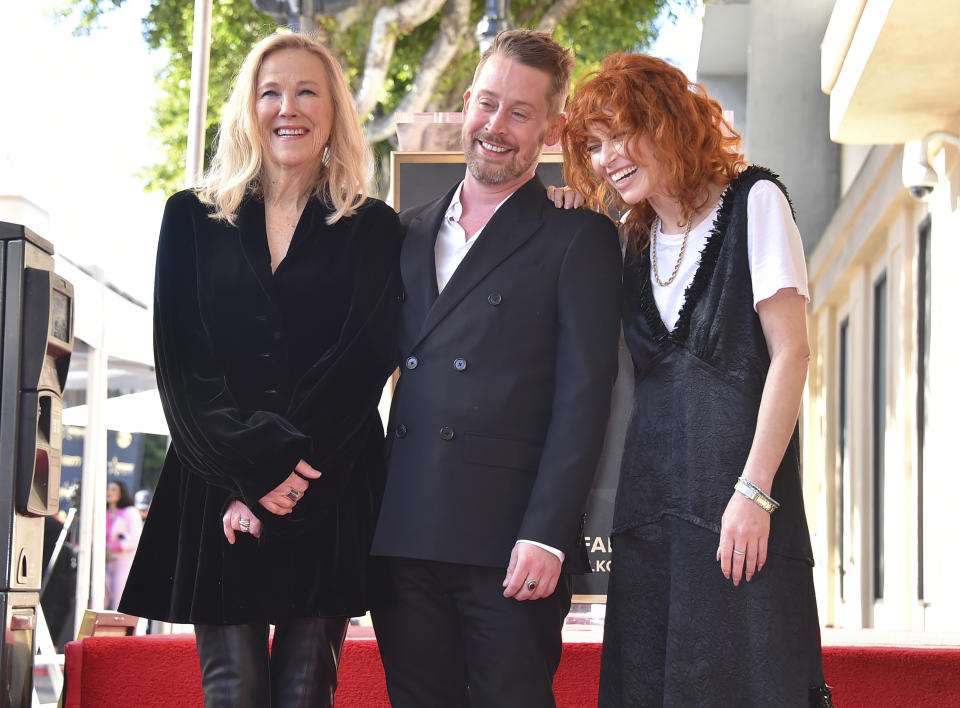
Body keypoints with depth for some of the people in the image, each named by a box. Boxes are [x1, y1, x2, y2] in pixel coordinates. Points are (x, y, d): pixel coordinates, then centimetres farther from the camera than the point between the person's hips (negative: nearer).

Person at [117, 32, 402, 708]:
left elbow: (368, 359, -2)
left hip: (330, 494, -1)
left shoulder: (372, 228, 9)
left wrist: (290, 463, -14)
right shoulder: (193, 218, 12)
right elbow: (179, 359, 3)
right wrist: (255, 467, -10)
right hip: (215, 495, 1)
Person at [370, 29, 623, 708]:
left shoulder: (579, 237, 2)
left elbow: (583, 396, -5)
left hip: (508, 545, -4)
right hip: (403, 540, 5)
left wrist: (546, 535, -14)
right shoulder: (410, 232, 18)